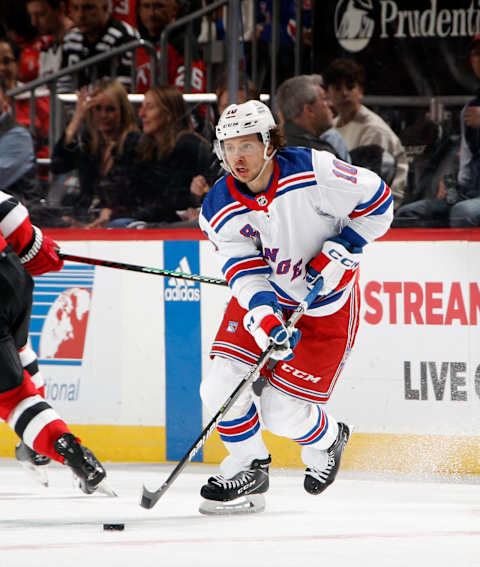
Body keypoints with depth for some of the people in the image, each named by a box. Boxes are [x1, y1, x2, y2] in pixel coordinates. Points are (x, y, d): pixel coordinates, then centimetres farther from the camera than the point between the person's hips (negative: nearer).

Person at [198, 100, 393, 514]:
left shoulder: (312, 171, -24)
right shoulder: (219, 209, -13)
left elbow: (377, 200, -13)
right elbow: (244, 270, -18)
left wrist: (340, 250, -20)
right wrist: (264, 318, -35)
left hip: (326, 304, -4)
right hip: (264, 296, 4)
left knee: (283, 412, -8)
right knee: (222, 387, -11)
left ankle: (327, 441, 27)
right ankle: (248, 469, 13)